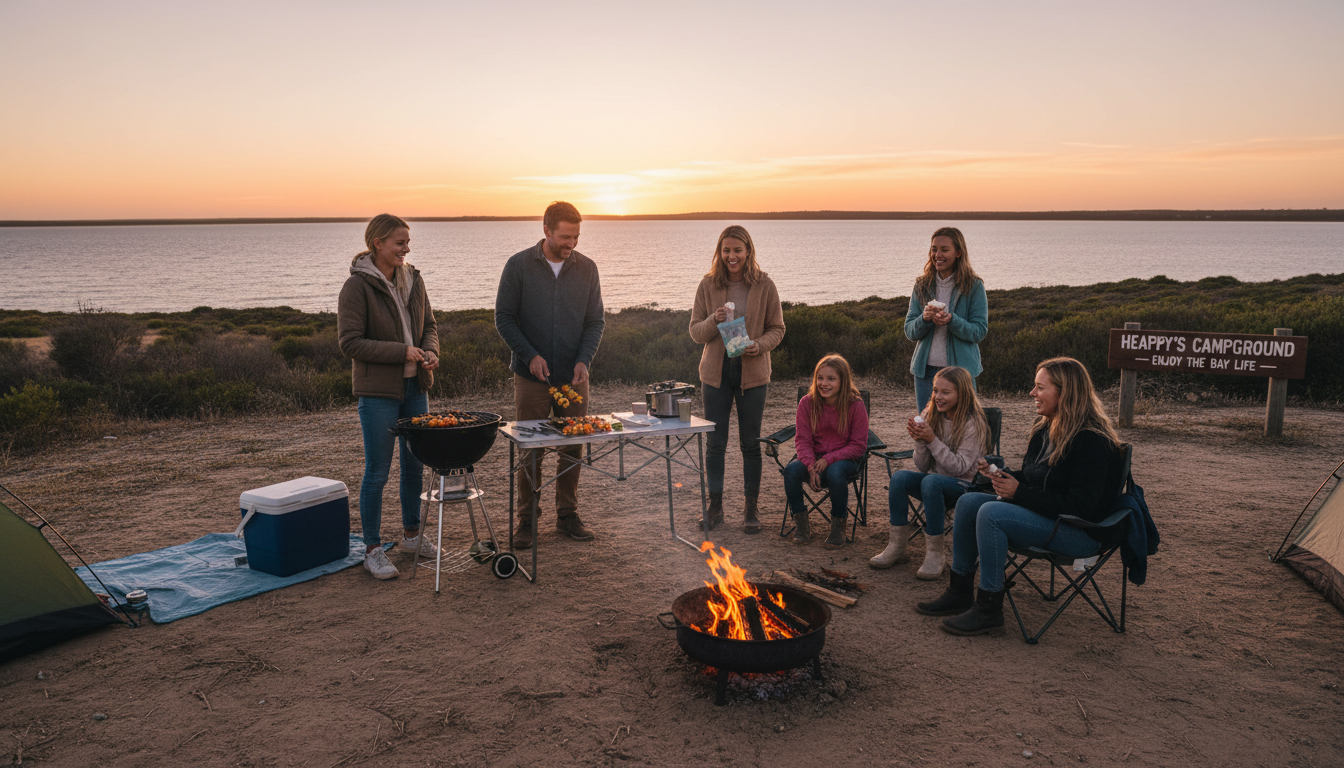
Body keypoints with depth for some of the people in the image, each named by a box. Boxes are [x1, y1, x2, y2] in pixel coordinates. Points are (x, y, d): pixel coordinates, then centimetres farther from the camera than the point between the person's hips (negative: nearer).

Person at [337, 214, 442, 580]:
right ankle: (372, 550, 12)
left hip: (415, 386, 7)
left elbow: (429, 325, 16)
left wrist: (430, 351, -5)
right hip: (377, 391, -6)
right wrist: (402, 352, -20)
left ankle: (411, 534, 32)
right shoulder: (357, 286, -12)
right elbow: (350, 342, -15)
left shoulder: (413, 280, 7)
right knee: (377, 471, 0)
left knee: (415, 464, 14)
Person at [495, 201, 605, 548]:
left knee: (572, 449, 8)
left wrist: (584, 359, -10)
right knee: (530, 451, 5)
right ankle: (527, 519, 17)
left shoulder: (586, 268, 3)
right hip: (531, 376, -2)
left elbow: (595, 321, 6)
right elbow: (504, 318, -2)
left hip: (573, 377, 2)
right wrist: (530, 355, -14)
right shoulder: (519, 266, -4)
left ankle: (567, 515, 22)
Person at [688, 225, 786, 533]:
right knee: (715, 442, 6)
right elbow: (695, 332, 3)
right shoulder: (708, 285, 1)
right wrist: (714, 321, -17)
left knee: (750, 443, 6)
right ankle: (715, 506, 19)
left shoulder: (764, 285, -2)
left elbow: (777, 328, 4)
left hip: (753, 372, -1)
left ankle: (751, 508, 18)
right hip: (716, 372, 1)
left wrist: (759, 345, -16)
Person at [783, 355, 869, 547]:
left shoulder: (855, 406, -11)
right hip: (814, 457, 2)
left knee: (835, 473, -37)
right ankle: (800, 524, -6)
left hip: (844, 459, -2)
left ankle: (838, 526, -11)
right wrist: (811, 466, -23)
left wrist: (829, 459, -22)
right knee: (792, 470, -28)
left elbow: (858, 445, -10)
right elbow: (803, 440, -4)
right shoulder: (807, 403, -5)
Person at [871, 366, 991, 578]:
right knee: (900, 477, -23)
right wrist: (919, 441, -18)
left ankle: (935, 554, -26)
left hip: (965, 486, -5)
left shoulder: (973, 424, -13)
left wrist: (932, 440, -26)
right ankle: (896, 546, -15)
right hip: (936, 484, 5)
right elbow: (923, 466, 1)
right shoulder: (930, 416, 2)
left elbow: (959, 467, -18)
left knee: (931, 481, -35)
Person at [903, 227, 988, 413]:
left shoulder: (974, 286, -3)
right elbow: (910, 332, 5)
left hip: (961, 370, -3)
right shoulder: (922, 286, 7)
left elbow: (980, 332, -6)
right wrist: (925, 318, -16)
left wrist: (952, 321, -23)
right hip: (925, 370, 3)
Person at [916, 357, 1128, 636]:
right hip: (1045, 513, 9)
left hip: (1083, 530, -9)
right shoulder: (1045, 429, 7)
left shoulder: (1093, 442, -21)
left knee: (991, 513, -27)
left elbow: (1080, 506, -26)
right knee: (968, 502, -2)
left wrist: (1019, 493, -22)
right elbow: (1029, 478, 17)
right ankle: (959, 592, 4)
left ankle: (989, 609, -16)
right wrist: (1001, 475, -5)